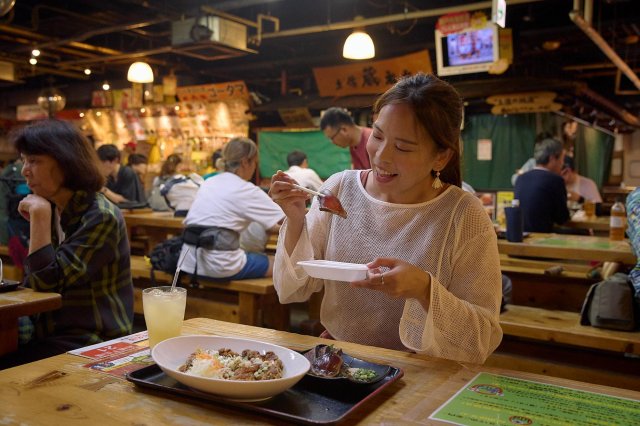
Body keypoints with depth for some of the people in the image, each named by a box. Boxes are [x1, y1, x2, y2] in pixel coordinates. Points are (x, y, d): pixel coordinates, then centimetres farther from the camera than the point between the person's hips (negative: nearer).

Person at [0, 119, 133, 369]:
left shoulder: (101, 217, -15)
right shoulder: (54, 211, 9)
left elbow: (47, 283, -18)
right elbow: (35, 283, 8)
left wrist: (40, 217, -17)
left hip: (91, 342, -7)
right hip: (50, 335, 7)